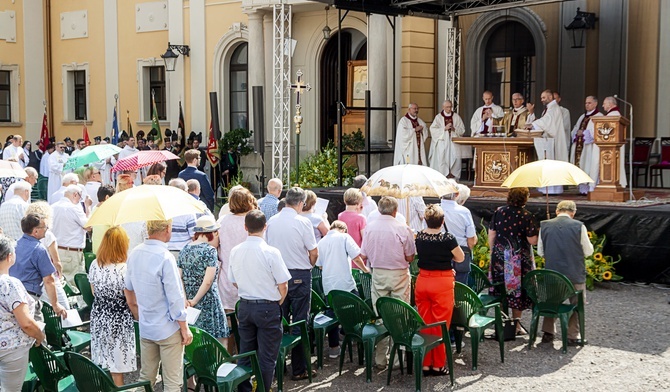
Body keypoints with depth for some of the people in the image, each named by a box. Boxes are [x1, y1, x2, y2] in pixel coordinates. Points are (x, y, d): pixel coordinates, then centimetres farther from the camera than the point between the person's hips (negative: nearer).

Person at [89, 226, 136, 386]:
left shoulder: (94, 265, -3)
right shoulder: (124, 269, -21)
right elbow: (131, 302, -15)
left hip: (98, 318, 6)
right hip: (118, 321, -6)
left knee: (101, 364, 19)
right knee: (116, 370, 5)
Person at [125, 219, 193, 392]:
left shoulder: (134, 254, 2)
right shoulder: (165, 258, -20)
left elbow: (128, 290, 14)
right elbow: (175, 298, -18)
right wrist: (185, 329, -9)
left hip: (145, 328, 7)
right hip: (168, 330, -7)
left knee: (145, 377, 17)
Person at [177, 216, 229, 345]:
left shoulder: (185, 250, 9)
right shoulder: (210, 250, -10)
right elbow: (208, 281, -17)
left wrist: (184, 299, -2)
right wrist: (195, 300, -8)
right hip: (207, 302, -7)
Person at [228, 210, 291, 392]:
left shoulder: (235, 252, -1)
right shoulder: (271, 252, -16)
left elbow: (234, 282, 10)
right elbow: (283, 285, -12)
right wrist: (278, 303, 6)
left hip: (245, 306, 5)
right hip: (268, 308, -5)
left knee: (245, 354, 14)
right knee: (267, 357, 5)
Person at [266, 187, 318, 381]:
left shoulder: (271, 222, 0)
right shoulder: (303, 222, -13)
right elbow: (314, 252, -10)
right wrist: (309, 265, 10)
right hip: (299, 276, -4)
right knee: (299, 323, 3)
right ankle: (299, 369, 8)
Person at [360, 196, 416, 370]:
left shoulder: (369, 228, -4)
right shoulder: (403, 229, -12)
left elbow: (363, 255, 1)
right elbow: (410, 258, -7)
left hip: (378, 275, 3)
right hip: (399, 276, -2)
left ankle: (380, 359, 13)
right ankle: (399, 356, 8)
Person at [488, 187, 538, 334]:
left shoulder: (499, 212, -2)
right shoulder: (526, 216, -13)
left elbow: (491, 235, 2)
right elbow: (532, 241, -13)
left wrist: (493, 252, 14)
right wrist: (537, 233, 6)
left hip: (499, 256, 3)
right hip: (519, 259, -3)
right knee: (518, 290, 8)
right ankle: (516, 325, 15)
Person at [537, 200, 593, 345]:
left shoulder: (544, 225, -3)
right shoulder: (579, 226, -11)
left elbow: (540, 251, 5)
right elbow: (588, 251, -3)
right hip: (575, 273, -3)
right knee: (576, 304, 14)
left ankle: (548, 333, 23)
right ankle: (573, 336, 15)